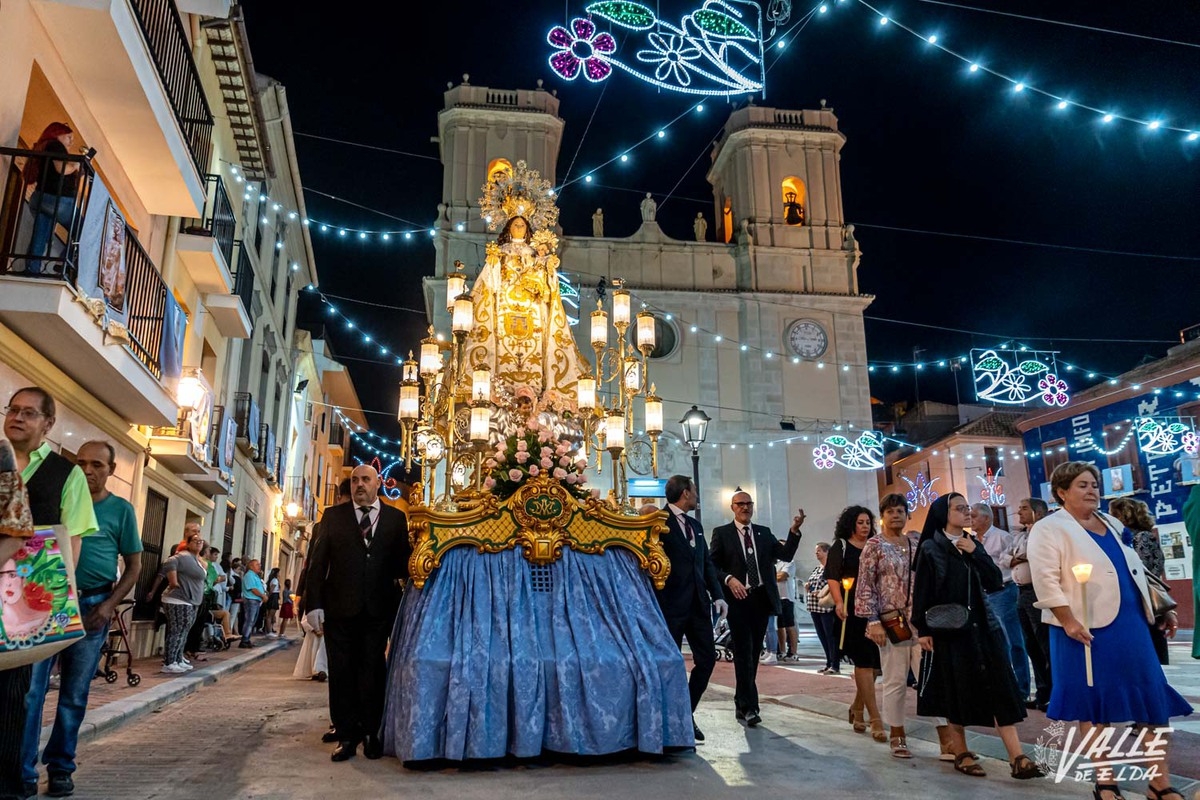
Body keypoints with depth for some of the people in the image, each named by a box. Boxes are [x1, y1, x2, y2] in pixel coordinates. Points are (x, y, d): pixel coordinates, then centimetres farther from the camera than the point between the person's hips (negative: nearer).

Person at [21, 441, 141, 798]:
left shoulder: (121, 510, 1)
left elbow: (133, 565, 4)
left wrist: (109, 605, -7)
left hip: (90, 606, 0)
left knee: (74, 694, 8)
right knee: (30, 688, -3)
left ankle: (60, 767, 21)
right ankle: (22, 770, 6)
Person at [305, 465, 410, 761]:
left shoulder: (396, 518, 6)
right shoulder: (333, 516, 7)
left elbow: (404, 561, 4)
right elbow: (318, 561, 3)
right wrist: (314, 603, -5)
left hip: (379, 608, 0)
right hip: (339, 608, 1)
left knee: (373, 672, 7)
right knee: (342, 672, 6)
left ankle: (372, 734, 18)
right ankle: (347, 735, 17)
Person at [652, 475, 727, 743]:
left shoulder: (695, 525, 17)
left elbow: (707, 563, 17)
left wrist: (718, 595, 5)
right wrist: (655, 605, -14)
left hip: (698, 603, 7)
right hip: (671, 605, -7)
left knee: (707, 658, 6)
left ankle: (687, 714, 21)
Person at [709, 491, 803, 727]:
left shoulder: (764, 532, 12)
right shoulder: (721, 533, 1)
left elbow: (786, 555, 2)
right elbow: (713, 566, -3)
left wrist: (794, 531, -10)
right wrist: (729, 579, -20)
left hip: (762, 599, 5)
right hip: (738, 599, -4)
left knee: (753, 653, 11)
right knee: (744, 653, -8)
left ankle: (741, 703, 24)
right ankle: (749, 706, -3)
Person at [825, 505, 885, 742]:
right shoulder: (840, 546, 1)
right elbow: (832, 577, -6)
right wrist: (839, 602, -20)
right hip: (852, 611, -5)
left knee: (871, 663, 9)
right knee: (864, 662, -6)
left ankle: (857, 709, 28)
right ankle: (875, 720, -5)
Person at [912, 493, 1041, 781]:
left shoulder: (973, 544, 11)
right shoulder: (930, 549, -5)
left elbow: (996, 582, 4)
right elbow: (921, 591, -8)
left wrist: (975, 553, -8)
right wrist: (922, 630, -12)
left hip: (981, 626, 5)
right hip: (948, 629, -5)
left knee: (1000, 690, -2)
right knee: (956, 692, 4)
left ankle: (1016, 758, -1)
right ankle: (961, 754, 17)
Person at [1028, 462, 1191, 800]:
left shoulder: (1112, 523, 16)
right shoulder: (1049, 529, -8)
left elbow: (1134, 569, 24)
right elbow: (1045, 579, -16)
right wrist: (1069, 622, -20)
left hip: (1130, 623, 7)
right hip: (1087, 629, -7)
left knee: (1154, 697, 7)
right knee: (1094, 701, 3)